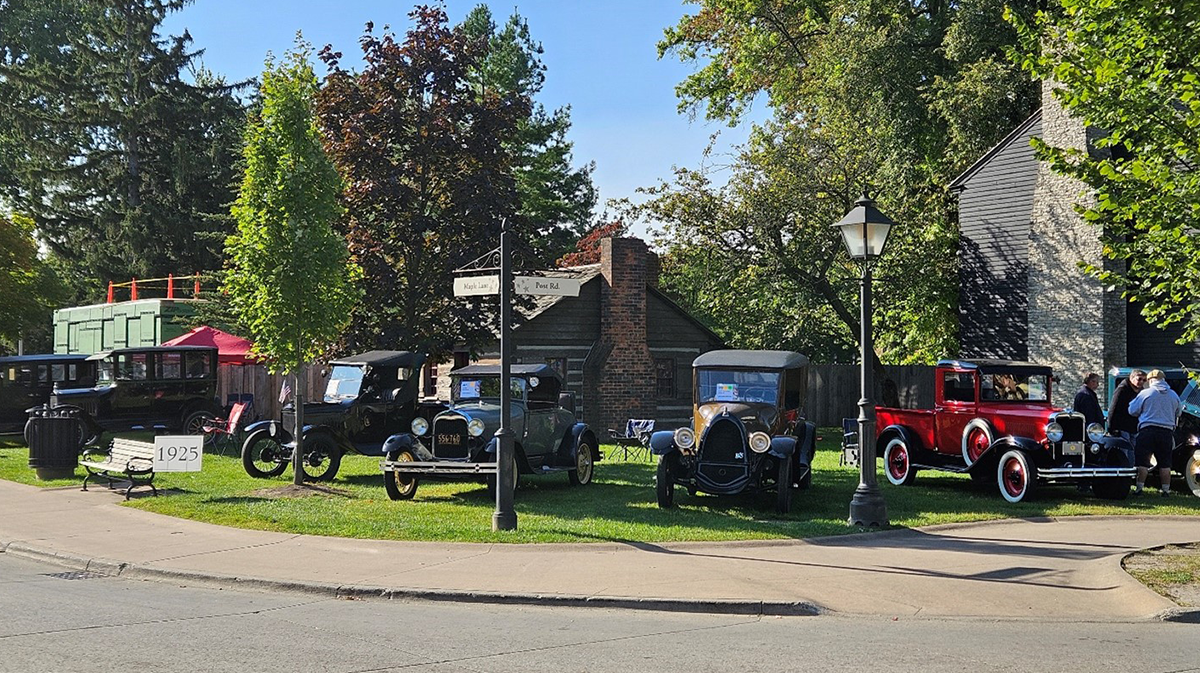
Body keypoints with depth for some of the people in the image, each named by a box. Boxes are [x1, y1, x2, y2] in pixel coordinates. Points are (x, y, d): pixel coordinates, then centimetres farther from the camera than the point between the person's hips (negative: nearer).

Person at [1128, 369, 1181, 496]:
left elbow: (1132, 411, 3)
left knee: (1142, 461, 1)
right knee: (1165, 462, 8)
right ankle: (1165, 489, 8)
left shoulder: (1145, 393, -4)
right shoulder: (1174, 395, 9)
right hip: (1167, 432, 3)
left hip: (1148, 430, -3)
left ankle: (1139, 488, -1)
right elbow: (1177, 414, 22)